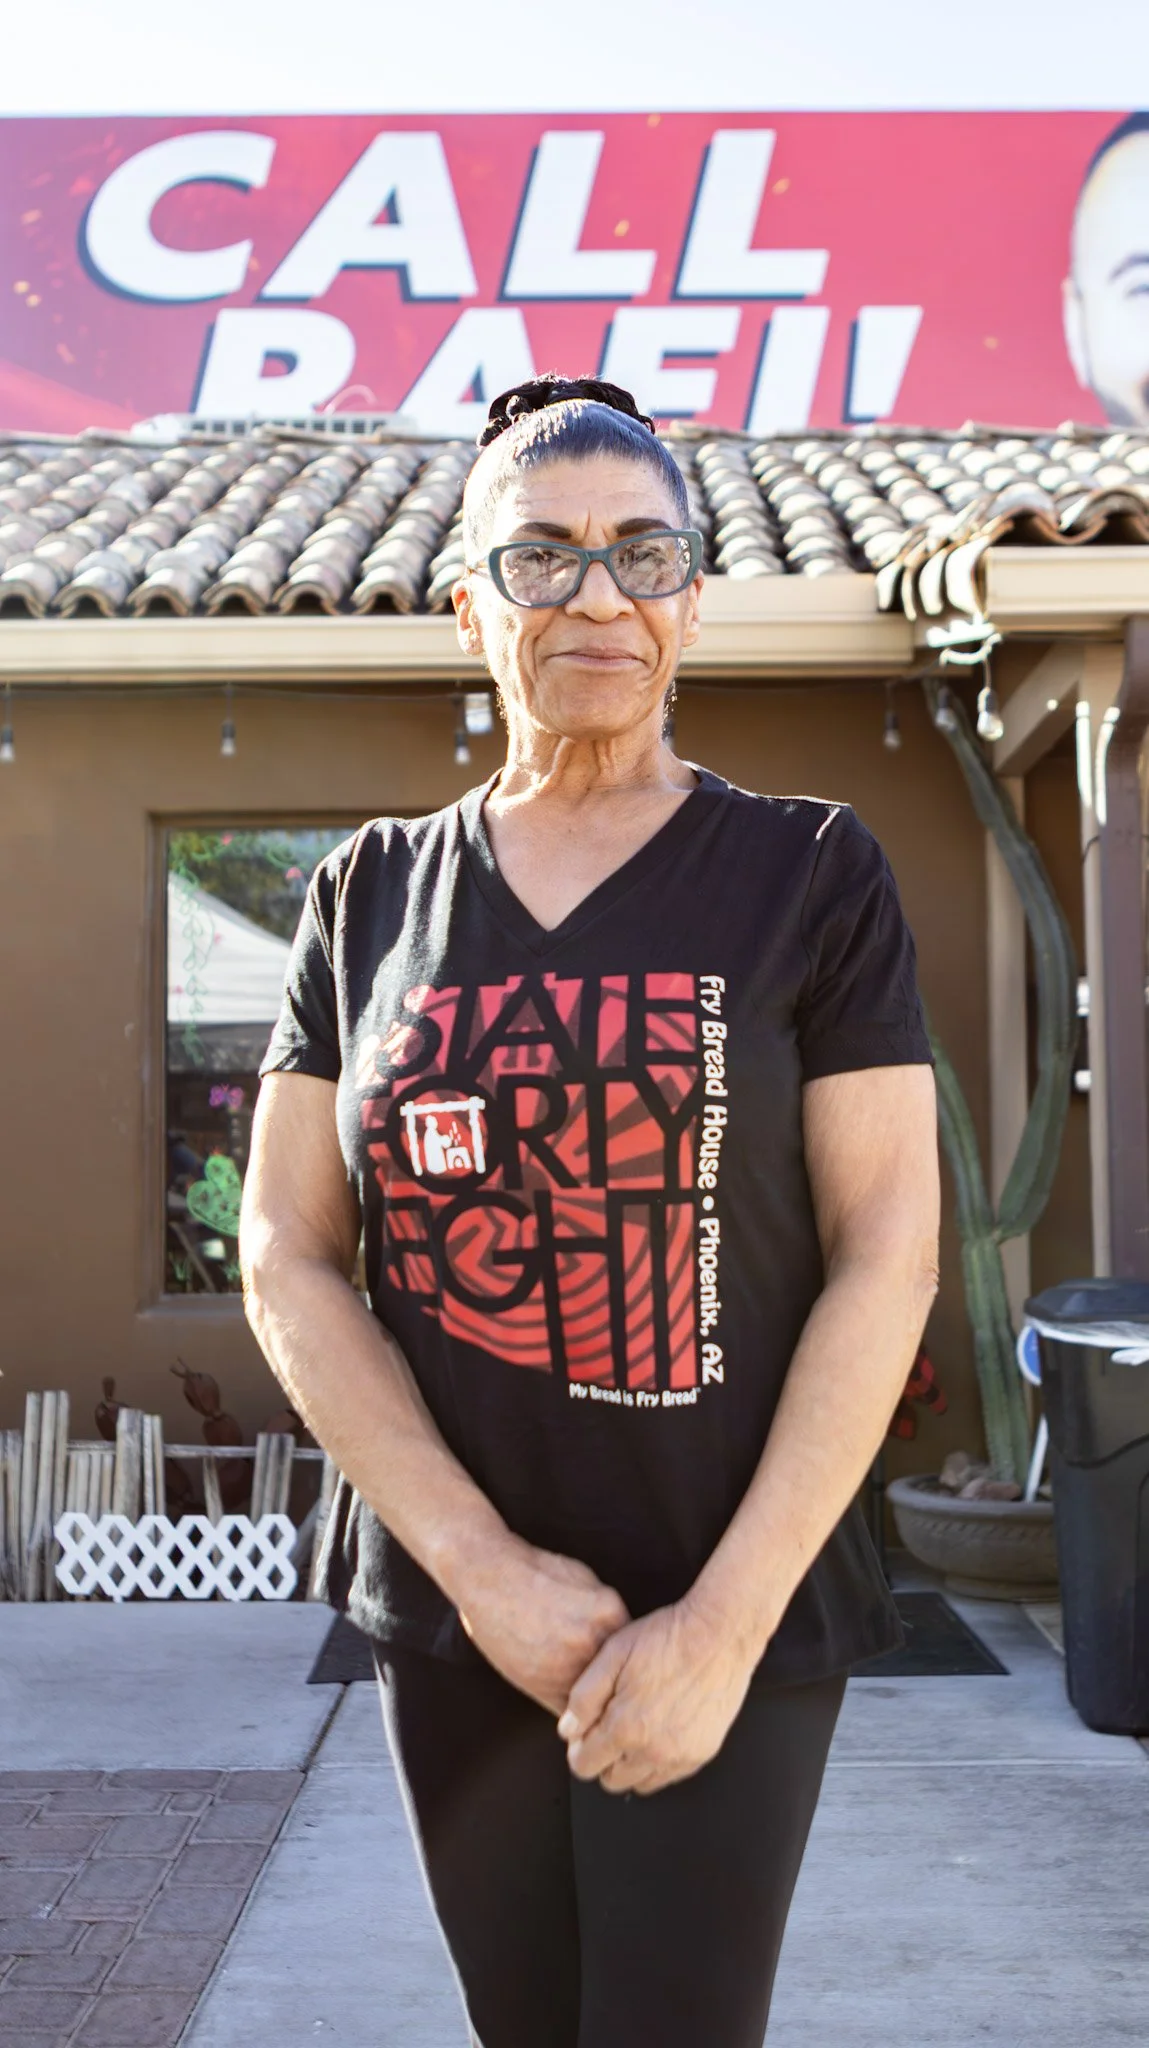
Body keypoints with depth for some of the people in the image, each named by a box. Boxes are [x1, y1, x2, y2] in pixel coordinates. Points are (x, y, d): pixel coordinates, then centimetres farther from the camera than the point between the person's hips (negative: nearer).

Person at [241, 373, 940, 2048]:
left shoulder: (809, 875, -3)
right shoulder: (373, 895, 4)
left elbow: (885, 1256, -7)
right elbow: (288, 1261, 1)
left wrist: (726, 1622, -13)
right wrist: (481, 1563, -10)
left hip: (733, 1614, -2)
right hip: (449, 1610, 3)